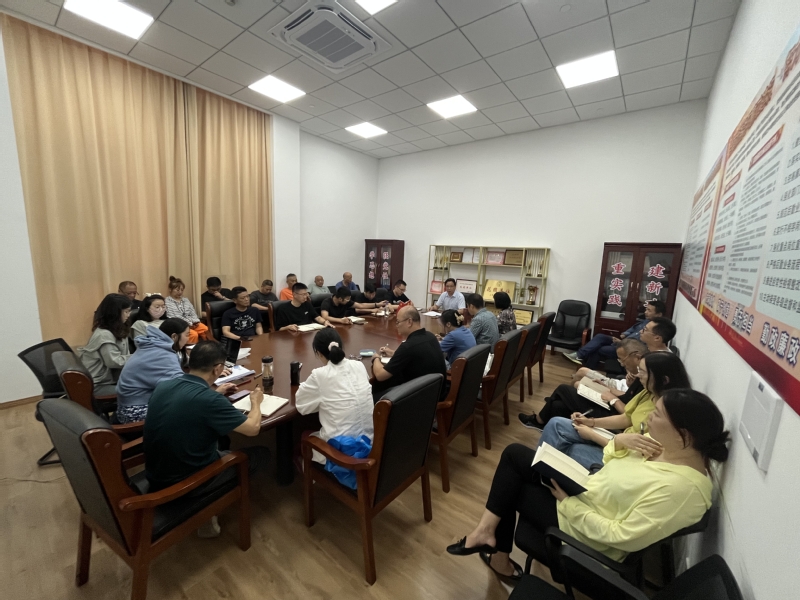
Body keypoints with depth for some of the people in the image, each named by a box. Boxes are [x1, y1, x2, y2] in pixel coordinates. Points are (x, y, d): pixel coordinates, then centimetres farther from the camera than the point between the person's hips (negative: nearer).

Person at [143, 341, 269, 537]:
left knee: (220, 441, 28)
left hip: (156, 476, 7)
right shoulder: (209, 399, -29)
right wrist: (255, 401, 0)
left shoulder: (162, 386, -8)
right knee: (261, 454, 8)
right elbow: (253, 428, -17)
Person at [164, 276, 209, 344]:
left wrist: (195, 321, -6)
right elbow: (173, 318, -10)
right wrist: (189, 323, -14)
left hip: (192, 324, 5)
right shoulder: (167, 302, 0)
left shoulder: (186, 300, 22)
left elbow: (193, 313, 16)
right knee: (194, 334, -34)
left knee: (206, 329, -26)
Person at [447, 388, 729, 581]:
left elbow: (623, 537, -27)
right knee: (514, 453, 2)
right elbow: (610, 456, 6)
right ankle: (488, 531, 9)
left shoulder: (681, 487, -31)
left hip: (581, 530, -8)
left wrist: (568, 503, -20)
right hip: (585, 489, 8)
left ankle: (500, 558, 21)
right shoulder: (664, 443, -6)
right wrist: (622, 441, -15)